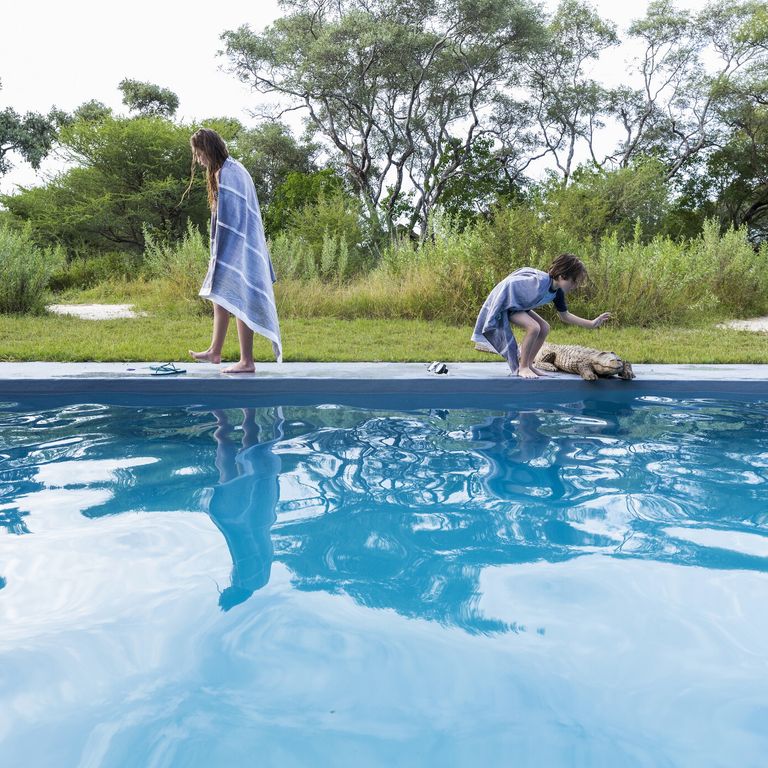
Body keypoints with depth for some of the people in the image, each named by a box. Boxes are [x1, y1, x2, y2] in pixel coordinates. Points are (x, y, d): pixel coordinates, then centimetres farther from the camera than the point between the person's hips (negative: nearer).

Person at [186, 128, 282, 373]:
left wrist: (218, 255, -20)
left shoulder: (228, 174, -17)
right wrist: (217, 255, 20)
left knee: (238, 301, -6)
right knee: (220, 297, 16)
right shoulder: (227, 171, 15)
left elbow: (231, 218, -21)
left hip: (235, 249, -10)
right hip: (233, 249, 10)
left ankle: (247, 361, -1)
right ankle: (215, 351, 27)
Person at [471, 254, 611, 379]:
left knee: (544, 328, -1)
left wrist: (592, 323, -1)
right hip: (505, 304, -9)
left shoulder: (558, 292, -6)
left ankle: (528, 365, 8)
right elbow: (508, 284, -29)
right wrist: (496, 312, -22)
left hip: (520, 306, 9)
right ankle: (522, 368, -11)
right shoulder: (539, 282, -33)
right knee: (533, 327, -24)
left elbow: (565, 316, 6)